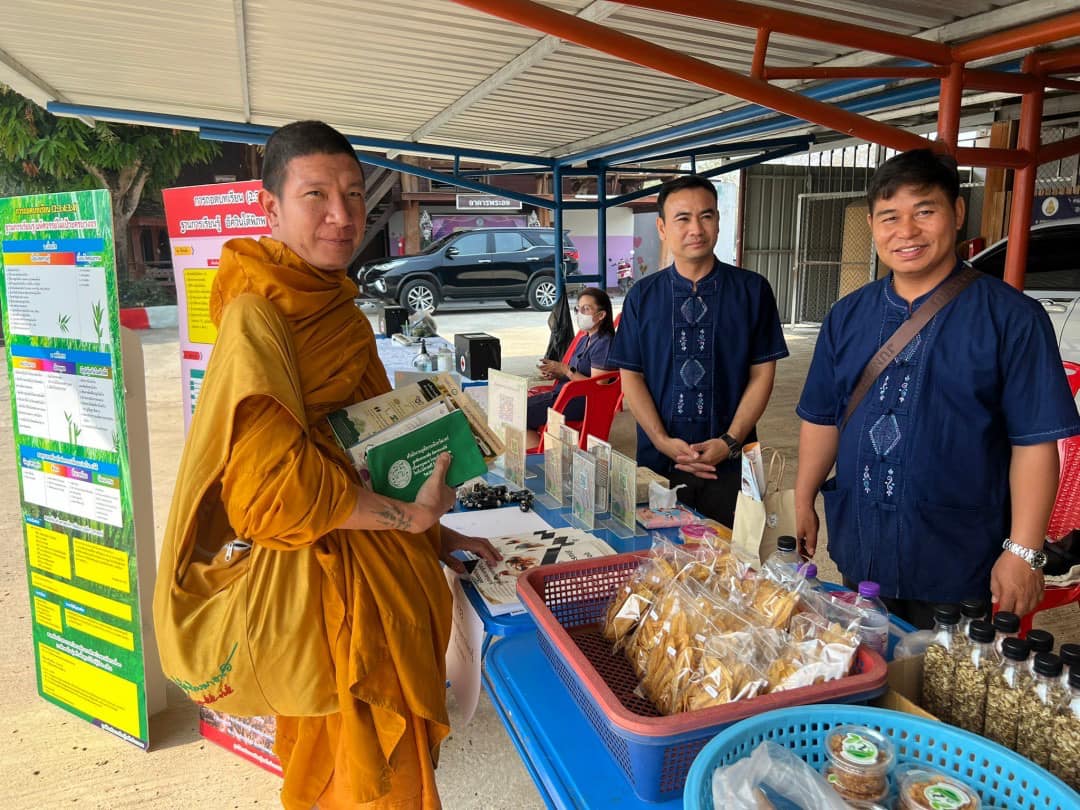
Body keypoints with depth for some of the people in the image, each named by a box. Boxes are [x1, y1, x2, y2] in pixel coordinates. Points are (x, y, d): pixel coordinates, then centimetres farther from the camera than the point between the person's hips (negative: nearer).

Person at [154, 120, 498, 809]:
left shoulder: (340, 308, 11)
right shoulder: (257, 317, -18)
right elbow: (274, 484, -23)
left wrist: (431, 533, 11)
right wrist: (410, 515, -17)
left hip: (386, 571, 9)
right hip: (329, 578, -9)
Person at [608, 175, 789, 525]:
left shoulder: (753, 290, 0)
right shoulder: (642, 296, 3)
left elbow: (762, 374, -1)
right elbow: (631, 375, 2)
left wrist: (730, 441, -10)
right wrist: (662, 441, -10)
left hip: (730, 464, -1)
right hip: (658, 461, 1)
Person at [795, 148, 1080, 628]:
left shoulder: (1011, 317, -8)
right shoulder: (847, 315, 5)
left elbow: (1035, 440, -10)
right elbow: (821, 418, 10)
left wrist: (1023, 552, -13)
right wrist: (803, 502, 8)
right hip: (858, 554, 4)